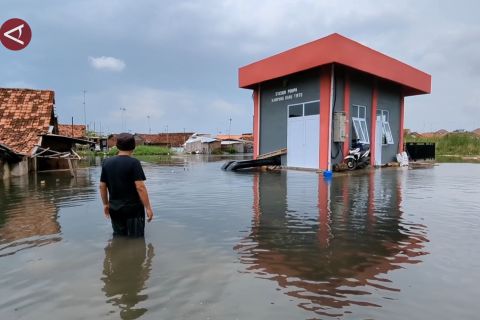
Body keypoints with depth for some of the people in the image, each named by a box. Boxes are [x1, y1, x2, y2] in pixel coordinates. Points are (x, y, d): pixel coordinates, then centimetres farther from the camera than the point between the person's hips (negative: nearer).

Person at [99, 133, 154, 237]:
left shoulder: (107, 163, 3)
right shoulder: (133, 163, -14)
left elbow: (102, 186, 7)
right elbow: (140, 187, -19)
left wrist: (106, 204, 21)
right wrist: (148, 208, -13)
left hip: (114, 209, 6)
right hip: (133, 209, -5)